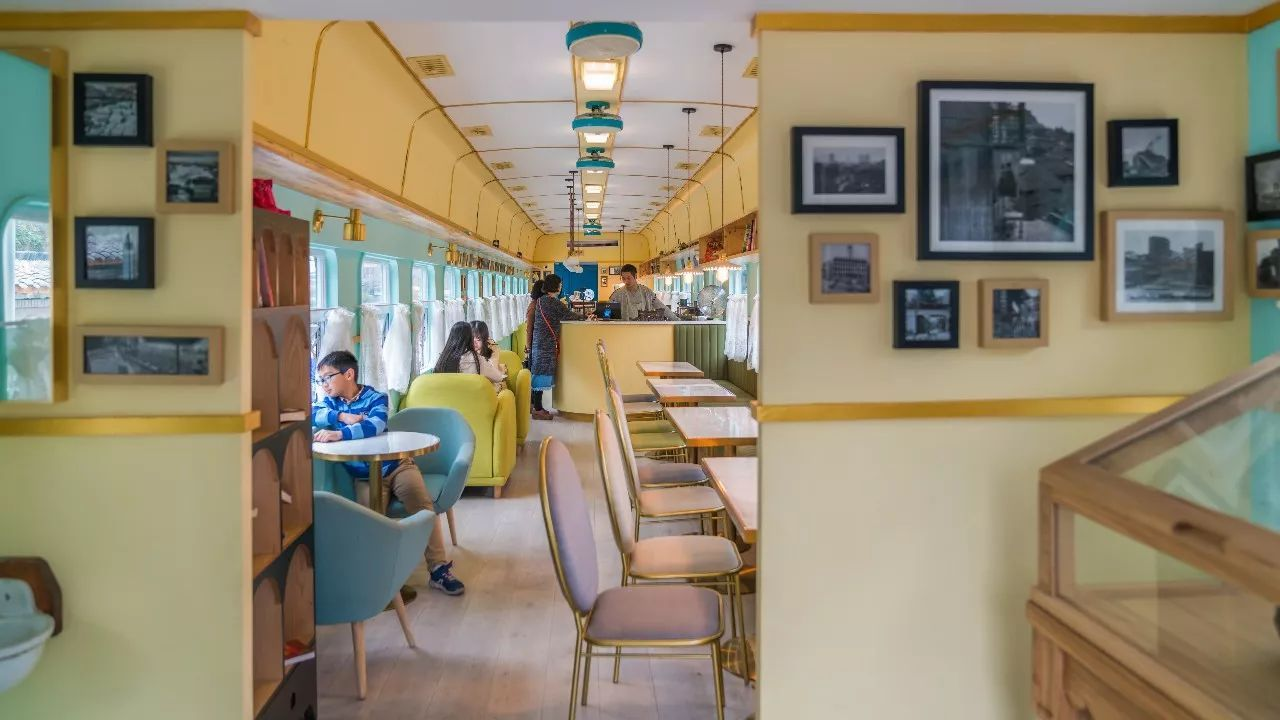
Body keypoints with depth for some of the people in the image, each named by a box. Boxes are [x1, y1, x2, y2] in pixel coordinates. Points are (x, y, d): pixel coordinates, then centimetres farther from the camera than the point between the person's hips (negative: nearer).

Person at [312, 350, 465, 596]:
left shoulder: (375, 398, -3)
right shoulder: (331, 402, 11)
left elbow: (375, 426, -24)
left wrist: (338, 434, -33)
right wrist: (342, 416, -18)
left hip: (395, 464, -2)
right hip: (364, 476, 3)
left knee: (421, 504, -22)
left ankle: (439, 569, -19)